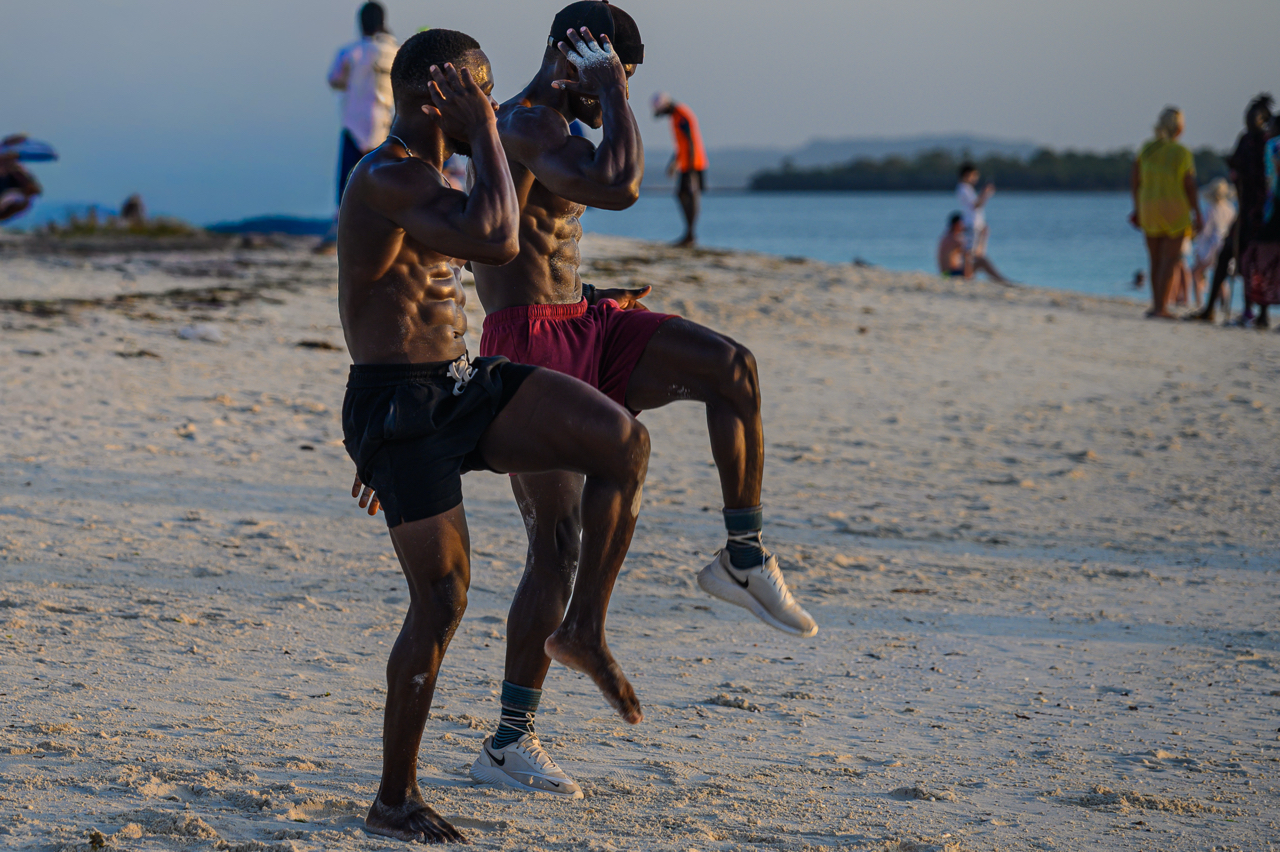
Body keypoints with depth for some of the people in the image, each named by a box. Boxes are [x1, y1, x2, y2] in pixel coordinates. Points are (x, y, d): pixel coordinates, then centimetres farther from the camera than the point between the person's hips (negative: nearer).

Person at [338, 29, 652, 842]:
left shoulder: (426, 178, 16)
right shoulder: (386, 177, -17)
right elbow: (498, 242, -31)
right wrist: (482, 128, -20)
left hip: (466, 388, 9)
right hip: (401, 407, -9)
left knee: (624, 441, -9)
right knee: (442, 598, -6)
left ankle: (585, 629, 2)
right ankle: (395, 799, 7)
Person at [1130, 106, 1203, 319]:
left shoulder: (1146, 149, 1)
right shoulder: (1182, 153, -11)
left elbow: (1134, 180, 4)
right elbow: (1191, 187, -10)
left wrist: (1137, 209, 16)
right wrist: (1197, 216, -2)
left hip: (1148, 207, 4)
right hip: (1175, 210, -4)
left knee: (1156, 260, 13)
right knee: (1171, 259, -1)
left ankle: (1156, 305, 15)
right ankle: (1161, 307, -7)